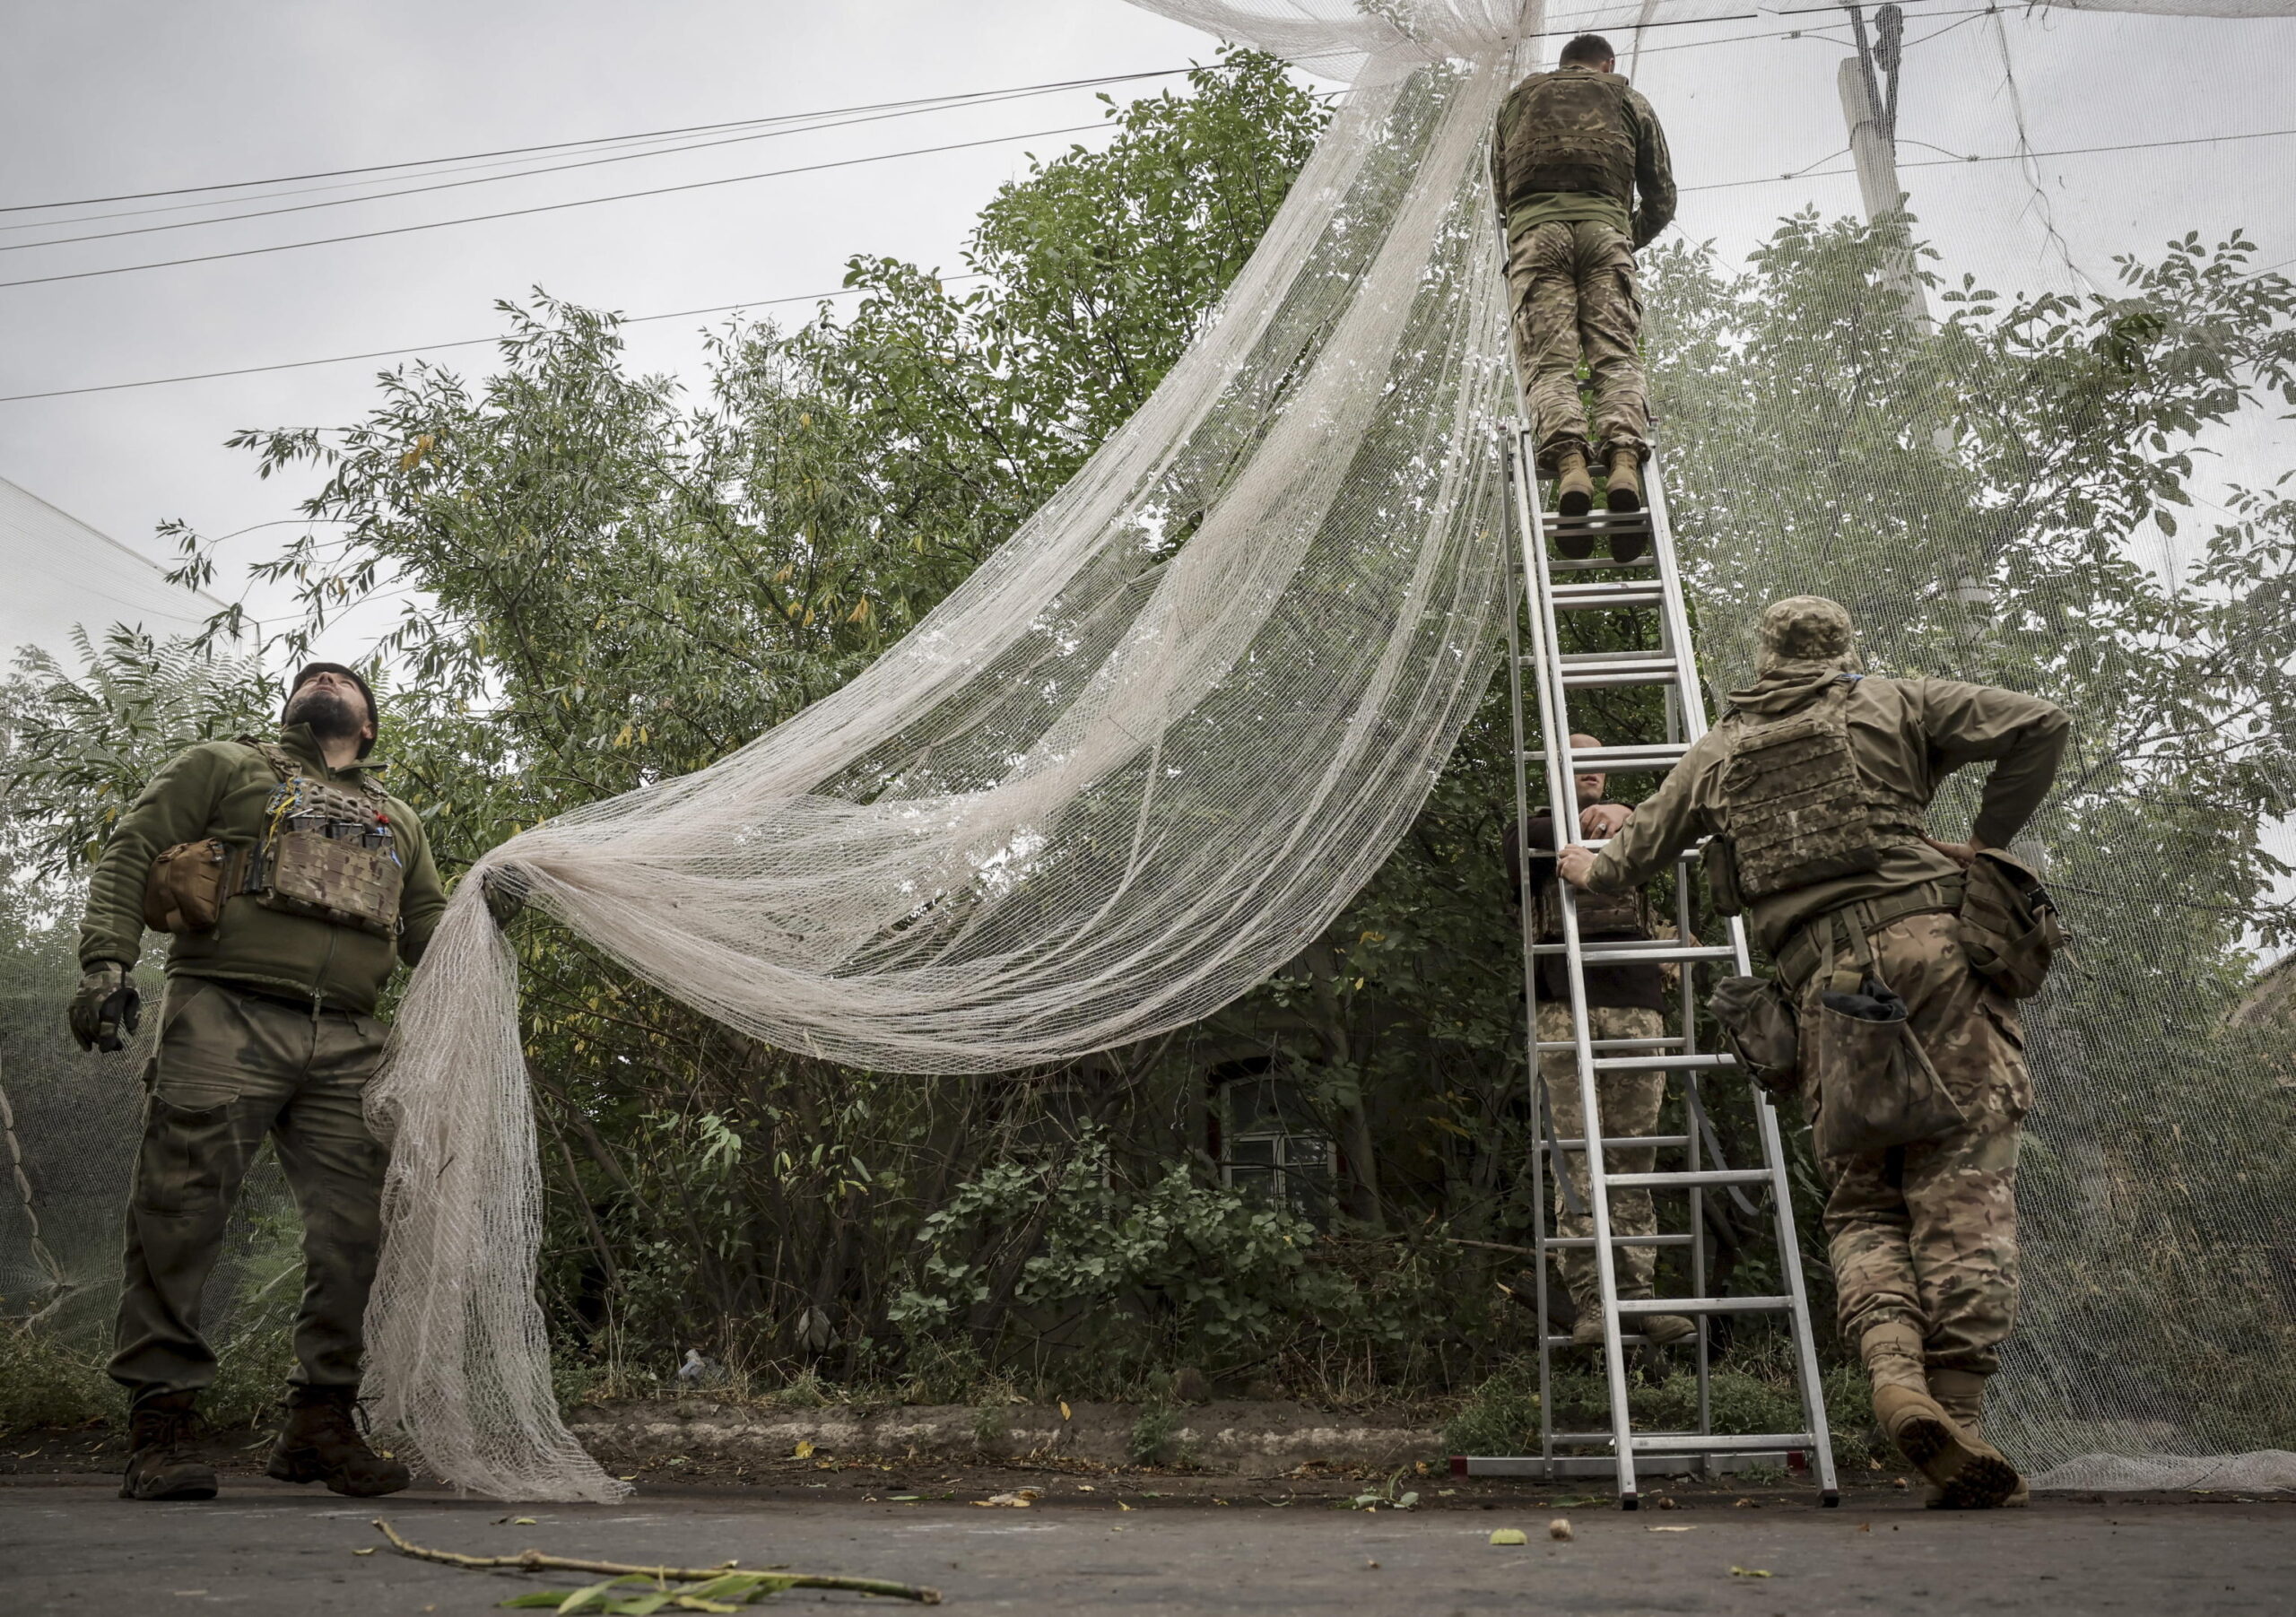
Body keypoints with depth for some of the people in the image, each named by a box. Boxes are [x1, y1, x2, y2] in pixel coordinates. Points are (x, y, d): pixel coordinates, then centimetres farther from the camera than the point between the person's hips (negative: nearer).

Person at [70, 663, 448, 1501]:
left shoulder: (397, 820, 28)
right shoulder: (223, 766, 17)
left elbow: (429, 928, 26)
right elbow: (129, 853, 7)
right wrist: (107, 962, -8)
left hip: (346, 1043, 4)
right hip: (225, 1017, -3)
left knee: (357, 1228, -3)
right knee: (179, 1213, -8)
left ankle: (321, 1422, 7)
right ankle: (159, 1424, 0)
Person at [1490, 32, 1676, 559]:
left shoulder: (1518, 97, 30)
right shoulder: (1629, 100, 27)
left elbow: (1498, 186, 32)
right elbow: (1661, 198, 25)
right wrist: (1631, 240, 42)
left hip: (1534, 227, 0)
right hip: (1604, 226, 0)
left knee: (1549, 360, -12)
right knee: (1616, 355, -9)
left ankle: (1567, 460, -36)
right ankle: (1624, 458, -33)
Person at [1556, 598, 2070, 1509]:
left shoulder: (1718, 753, 21)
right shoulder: (1892, 705, 14)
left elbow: (1630, 860, 27)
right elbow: (2040, 726, 5)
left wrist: (1587, 869, 49)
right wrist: (1985, 842, 12)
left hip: (1822, 982, 2)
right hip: (1928, 942, -2)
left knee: (1861, 1203, 7)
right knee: (1959, 1187, -3)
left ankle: (1894, 1371, -17)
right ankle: (1958, 1415, -11)